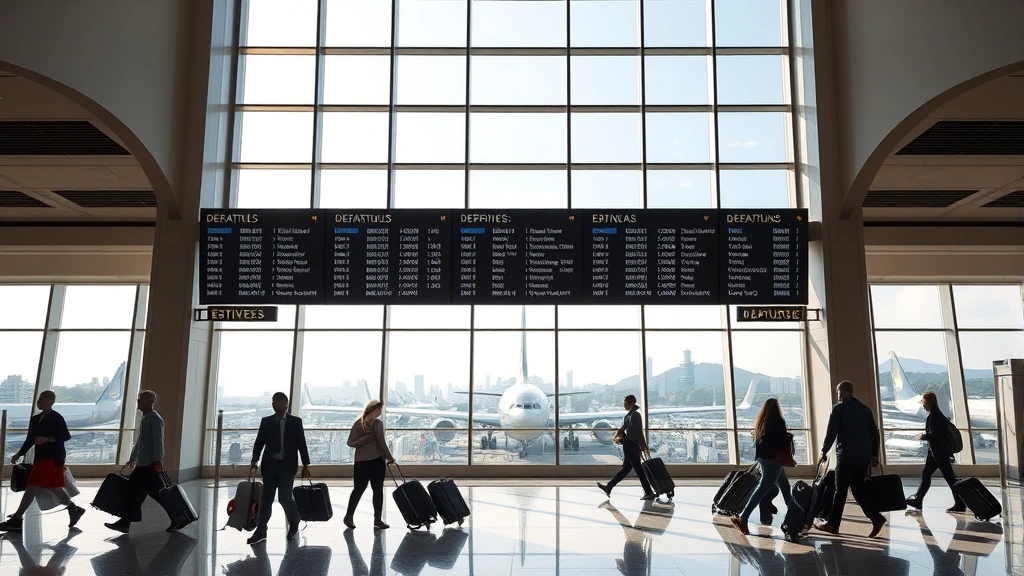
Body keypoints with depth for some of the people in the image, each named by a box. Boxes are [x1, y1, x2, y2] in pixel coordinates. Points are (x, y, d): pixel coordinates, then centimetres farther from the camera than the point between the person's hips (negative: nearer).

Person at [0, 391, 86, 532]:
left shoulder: (56, 418, -9)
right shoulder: (35, 419, 14)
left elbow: (66, 436, -13)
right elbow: (30, 439, 19)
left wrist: (48, 439, -22)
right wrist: (19, 454, 15)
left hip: (53, 457, -8)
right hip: (41, 457, 8)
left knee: (32, 487, -11)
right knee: (54, 487, 12)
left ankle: (16, 520, -8)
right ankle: (74, 509, 24)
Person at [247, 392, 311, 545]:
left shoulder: (296, 421, 1)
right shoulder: (266, 421, 8)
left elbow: (302, 444, 0)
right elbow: (259, 442, 6)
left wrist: (305, 465, -4)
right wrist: (255, 460, -7)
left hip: (287, 465, -3)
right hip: (270, 464, 3)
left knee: (284, 496, -8)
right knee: (267, 498, 3)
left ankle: (294, 521, 19)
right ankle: (261, 530, 9)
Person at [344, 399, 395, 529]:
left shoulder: (379, 423, 6)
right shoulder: (358, 424, -7)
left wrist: (389, 457, 9)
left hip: (378, 461, 4)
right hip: (362, 462, -4)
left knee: (378, 490, 5)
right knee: (359, 489, 2)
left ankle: (378, 519, 9)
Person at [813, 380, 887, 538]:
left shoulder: (838, 408, -5)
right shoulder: (865, 409, 14)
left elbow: (831, 432, -8)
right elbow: (874, 433, 14)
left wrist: (824, 451, 3)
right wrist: (874, 455, 19)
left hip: (846, 455, -6)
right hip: (864, 455, 6)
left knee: (840, 490, 0)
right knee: (858, 488, 15)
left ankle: (832, 524, 6)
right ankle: (876, 517, 1)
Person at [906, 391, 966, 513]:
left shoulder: (935, 415, -17)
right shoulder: (934, 414, 11)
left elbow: (935, 434, -22)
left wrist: (923, 436, -9)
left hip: (941, 451, -10)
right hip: (935, 451, 10)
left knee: (949, 477, -3)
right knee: (925, 475, 13)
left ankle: (960, 504, 4)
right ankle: (918, 500, 19)